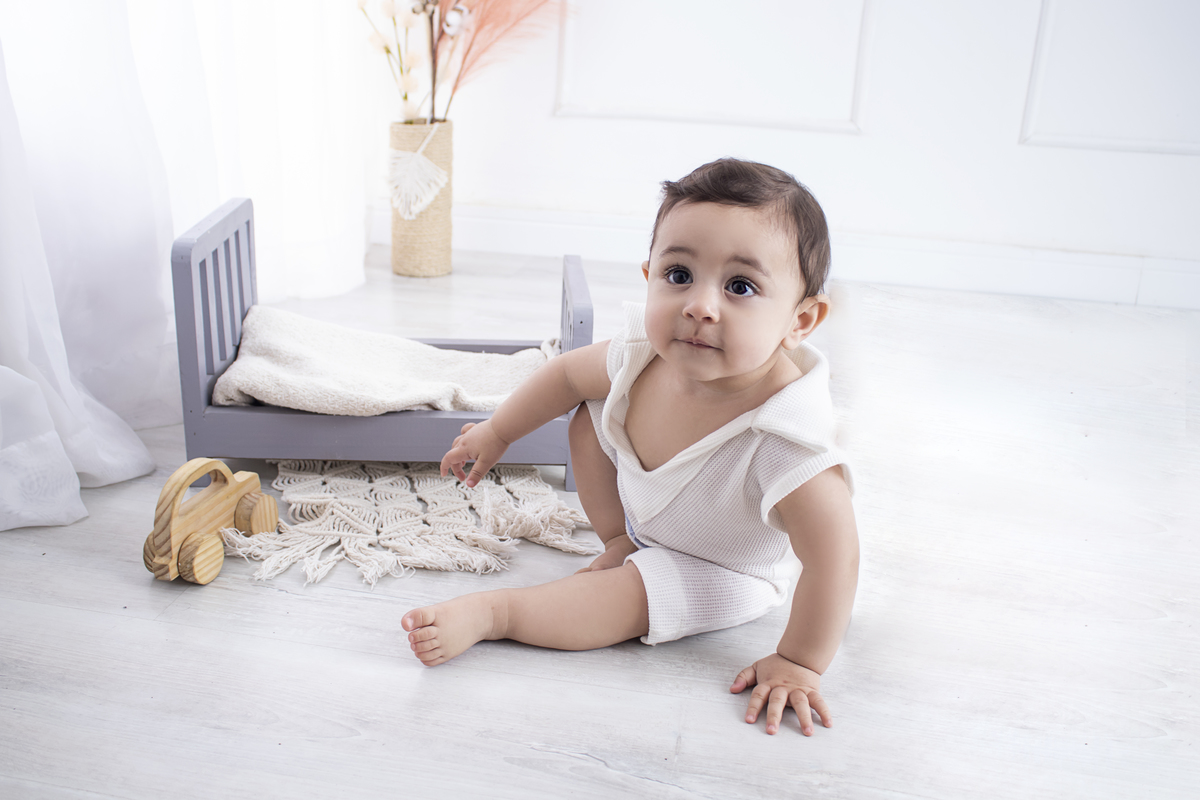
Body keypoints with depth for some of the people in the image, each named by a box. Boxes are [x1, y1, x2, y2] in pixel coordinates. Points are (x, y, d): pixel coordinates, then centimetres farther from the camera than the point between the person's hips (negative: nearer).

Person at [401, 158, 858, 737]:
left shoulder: (784, 436, -46)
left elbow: (834, 554, -38)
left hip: (722, 572, -5)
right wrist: (495, 434, 6)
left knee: (627, 599, -25)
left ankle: (490, 611, -9)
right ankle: (621, 543, 8)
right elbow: (568, 373, -5)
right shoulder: (647, 352, -27)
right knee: (590, 416, 1)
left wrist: (799, 663, -30)